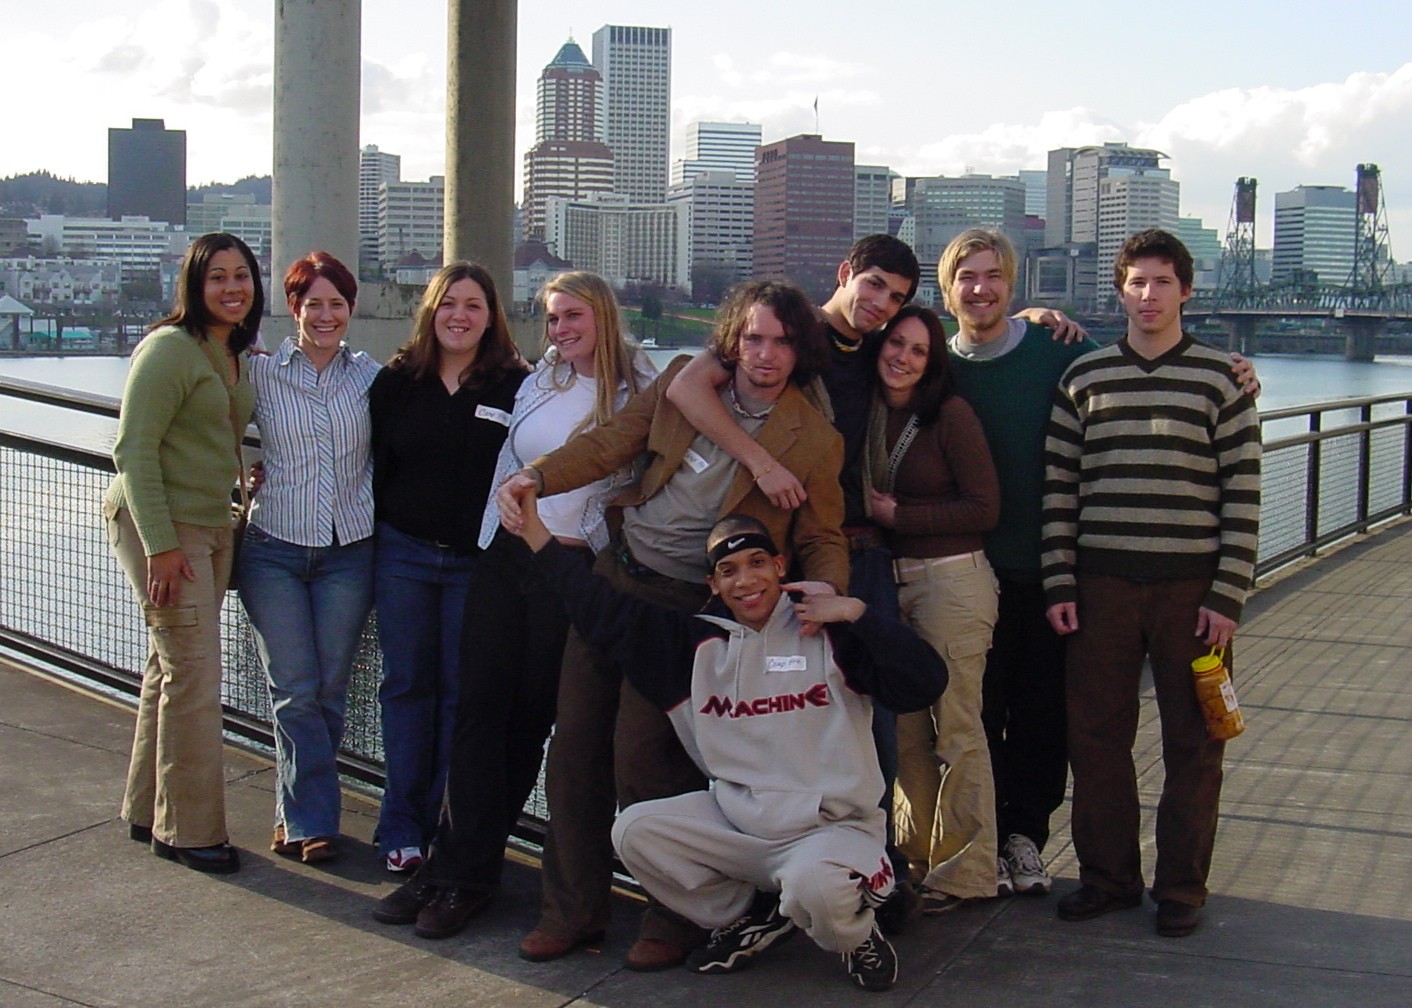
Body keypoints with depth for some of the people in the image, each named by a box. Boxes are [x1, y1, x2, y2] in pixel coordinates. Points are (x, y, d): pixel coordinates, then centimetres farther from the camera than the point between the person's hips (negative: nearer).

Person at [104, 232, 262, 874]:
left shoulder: (237, 356, 11)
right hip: (159, 528, -8)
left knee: (171, 667, 15)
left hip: (211, 526, 8)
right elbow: (134, 451, -18)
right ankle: (189, 831, 4)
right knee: (192, 672, -7)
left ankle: (148, 811, 27)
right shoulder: (170, 348, -14)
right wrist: (161, 545, -20)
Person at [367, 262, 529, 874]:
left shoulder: (515, 386, -3)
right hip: (404, 554, 2)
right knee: (406, 685, 7)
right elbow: (374, 466, 8)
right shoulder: (397, 381, 6)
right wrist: (366, 546, 5)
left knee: (462, 691, 5)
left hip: (477, 562, -2)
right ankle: (401, 826, 15)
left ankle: (448, 824, 15)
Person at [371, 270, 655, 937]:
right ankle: (460, 865, 8)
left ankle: (466, 870, 12)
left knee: (530, 715, 3)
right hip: (504, 556, 5)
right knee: (479, 706, 1)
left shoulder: (637, 392, -4)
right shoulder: (540, 381, 12)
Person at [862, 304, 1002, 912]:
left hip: (952, 581, -6)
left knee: (955, 730, -1)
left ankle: (963, 873, 8)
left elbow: (985, 508, -10)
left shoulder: (950, 414, -8)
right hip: (888, 581, 6)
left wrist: (897, 514, -9)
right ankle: (917, 860, 19)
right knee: (904, 729, 8)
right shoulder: (867, 413, 9)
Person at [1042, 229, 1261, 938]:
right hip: (1102, 586, 2)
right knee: (1095, 737, 6)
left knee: (1193, 742, 5)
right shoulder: (1084, 377, 7)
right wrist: (1059, 584, 0)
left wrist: (1228, 595, -7)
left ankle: (1182, 887, 17)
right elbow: (1059, 486, 7)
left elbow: (1242, 495, -1)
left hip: (1191, 587, -1)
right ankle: (1108, 875, 20)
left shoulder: (1221, 379, 2)